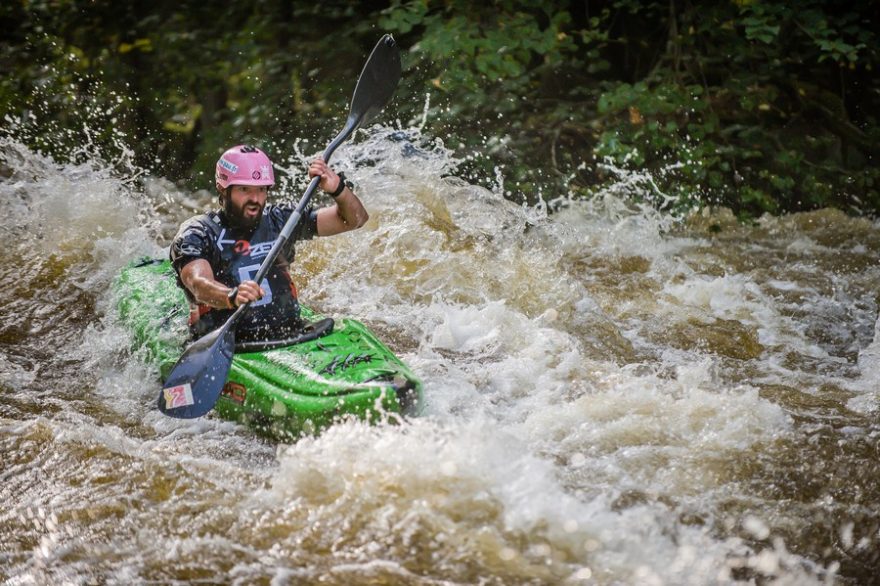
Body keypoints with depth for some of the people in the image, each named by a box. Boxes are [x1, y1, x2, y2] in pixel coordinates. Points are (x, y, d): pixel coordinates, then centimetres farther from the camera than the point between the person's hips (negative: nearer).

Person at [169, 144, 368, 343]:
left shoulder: (278, 221, 12)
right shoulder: (196, 233, -1)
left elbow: (355, 219, 12)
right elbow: (198, 285, -21)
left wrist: (337, 188, -9)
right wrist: (232, 296, -42)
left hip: (289, 339, 2)